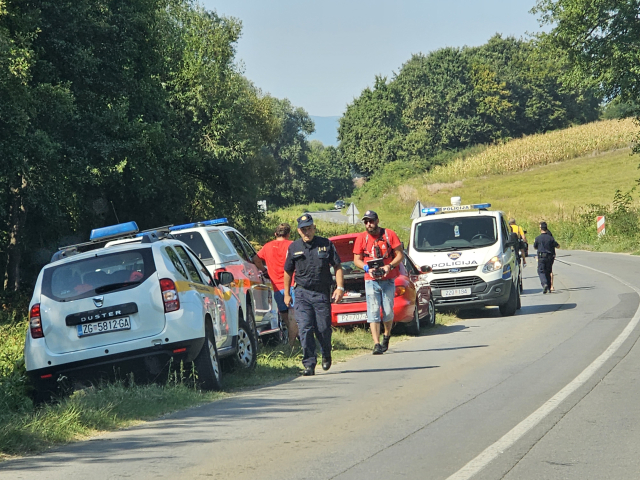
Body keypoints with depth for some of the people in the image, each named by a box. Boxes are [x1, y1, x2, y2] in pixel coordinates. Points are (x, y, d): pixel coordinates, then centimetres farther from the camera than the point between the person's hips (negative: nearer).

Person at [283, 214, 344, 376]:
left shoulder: (326, 244, 3)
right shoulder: (294, 247, 7)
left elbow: (337, 267, 6)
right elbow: (288, 272, 15)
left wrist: (340, 287, -4)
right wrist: (287, 294, 14)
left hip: (322, 294, -1)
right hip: (302, 294, 1)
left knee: (323, 329, 2)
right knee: (305, 329, -10)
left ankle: (326, 355, 32)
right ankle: (309, 364, -8)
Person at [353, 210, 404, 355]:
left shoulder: (389, 235, 0)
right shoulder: (361, 238, 4)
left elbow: (400, 254, 1)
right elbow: (357, 259, 7)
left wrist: (390, 266, -16)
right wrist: (367, 268, -12)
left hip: (388, 280, 0)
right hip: (371, 281, 0)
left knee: (388, 311, 4)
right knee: (373, 312, -9)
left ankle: (386, 336, 31)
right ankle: (377, 344, -13)